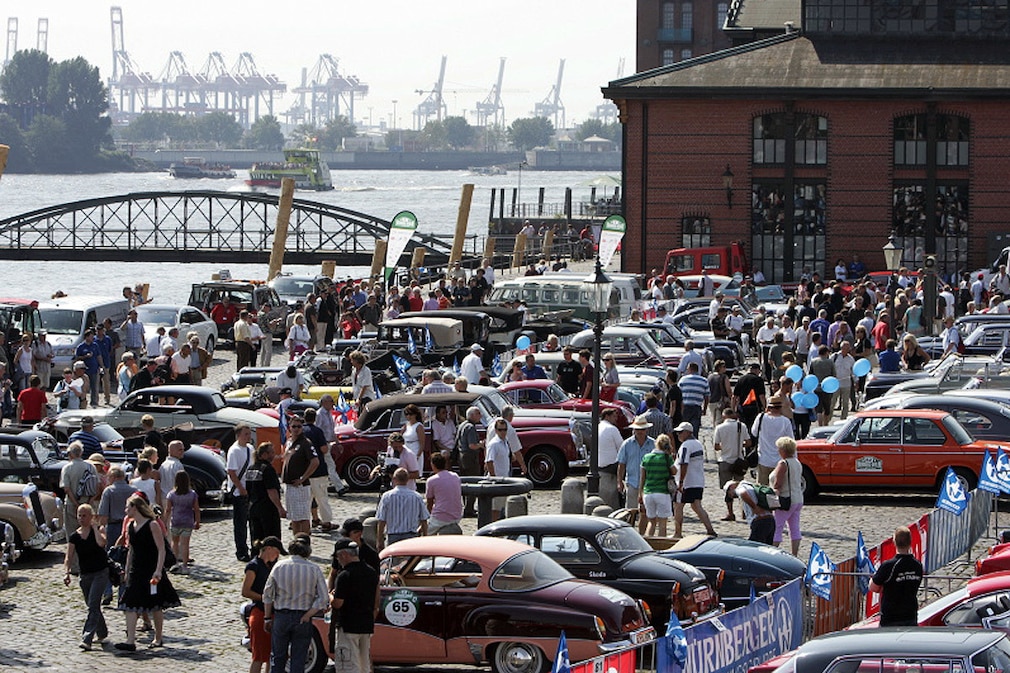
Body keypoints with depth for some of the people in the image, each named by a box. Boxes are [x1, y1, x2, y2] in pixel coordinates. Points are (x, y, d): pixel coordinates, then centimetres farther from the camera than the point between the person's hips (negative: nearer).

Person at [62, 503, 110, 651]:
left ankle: (87, 639, -22)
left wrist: (94, 527, -17)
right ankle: (102, 632, 37)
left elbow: (101, 542, -28)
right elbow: (69, 557, -1)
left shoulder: (98, 529, -6)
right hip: (85, 575, 5)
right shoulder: (74, 537, 3)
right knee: (92, 606, 16)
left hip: (101, 573, -5)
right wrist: (66, 572, -17)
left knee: (93, 605, -15)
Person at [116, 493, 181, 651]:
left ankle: (158, 638, 20)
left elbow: (161, 550, -14)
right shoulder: (130, 527, 9)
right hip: (136, 571, 6)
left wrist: (158, 570, -22)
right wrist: (127, 571, 16)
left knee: (155, 606, 6)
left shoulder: (152, 525, -12)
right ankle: (130, 640, -11)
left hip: (151, 571, -6)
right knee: (130, 604, -6)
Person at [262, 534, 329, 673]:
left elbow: (268, 594, 1)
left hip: (281, 617, 1)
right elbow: (323, 598, -11)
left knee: (277, 658, 13)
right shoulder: (314, 569, -7)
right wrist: (307, 616, -7)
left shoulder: (279, 566, -4)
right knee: (298, 660, 6)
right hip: (303, 620, -1)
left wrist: (267, 618, 10)